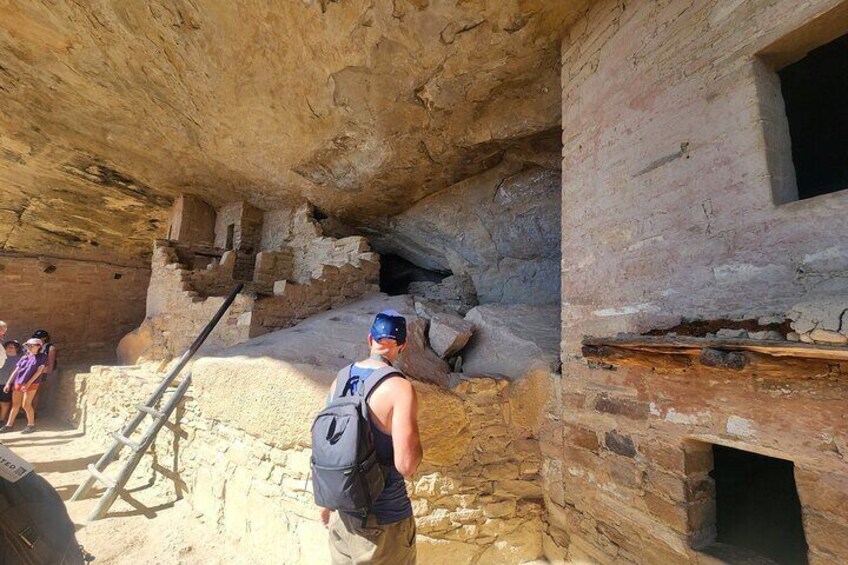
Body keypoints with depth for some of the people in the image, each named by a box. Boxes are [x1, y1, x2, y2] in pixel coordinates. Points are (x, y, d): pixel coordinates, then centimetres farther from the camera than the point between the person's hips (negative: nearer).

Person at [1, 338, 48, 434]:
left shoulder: (42, 357, -2)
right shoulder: (24, 357, 13)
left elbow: (39, 371, -8)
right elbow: (15, 371, 16)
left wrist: (28, 384, -14)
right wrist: (8, 383, 8)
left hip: (31, 384, -5)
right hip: (17, 383, 5)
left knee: (26, 405, -4)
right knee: (15, 405, 9)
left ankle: (31, 425, 8)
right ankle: (9, 425, 17)